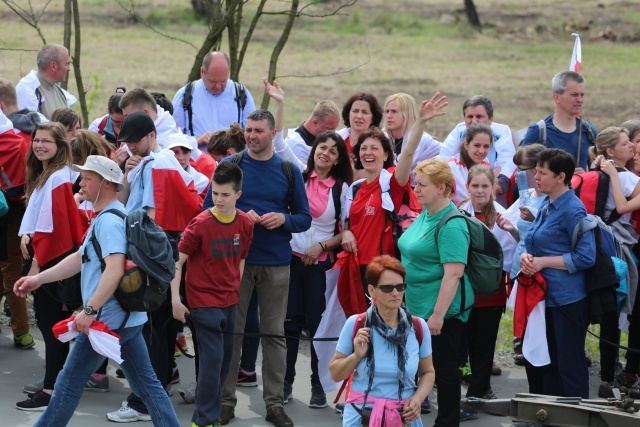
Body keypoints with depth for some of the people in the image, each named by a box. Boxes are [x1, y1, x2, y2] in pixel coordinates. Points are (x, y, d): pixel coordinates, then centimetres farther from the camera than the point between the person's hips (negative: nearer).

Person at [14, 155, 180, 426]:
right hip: (129, 318, 10)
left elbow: (115, 269, -30)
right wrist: (39, 279, 16)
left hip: (107, 319, -10)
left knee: (70, 383, 2)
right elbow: (80, 258, 21)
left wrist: (90, 310, -32)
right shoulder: (104, 218, 16)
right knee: (146, 383, 10)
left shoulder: (109, 221, -17)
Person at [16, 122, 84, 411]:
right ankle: (52, 382, 23)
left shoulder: (59, 177, -16)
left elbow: (53, 224, -20)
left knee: (52, 324, -7)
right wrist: (27, 234, -3)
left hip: (55, 257, -10)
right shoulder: (41, 175, 15)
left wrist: (38, 262, -17)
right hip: (43, 255, 10)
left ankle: (51, 393, -6)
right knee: (45, 319, 15)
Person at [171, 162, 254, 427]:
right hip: (204, 302, -6)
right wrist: (175, 299, -13)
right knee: (213, 359, -10)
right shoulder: (201, 224, -14)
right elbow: (177, 261, -10)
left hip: (229, 302, 6)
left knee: (225, 360, 11)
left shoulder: (245, 224, -1)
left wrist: (235, 290, 11)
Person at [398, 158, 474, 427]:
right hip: (419, 308, 9)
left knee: (443, 367, 1)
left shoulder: (451, 224, -20)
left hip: (442, 310, -9)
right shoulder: (424, 216, 9)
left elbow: (454, 273, -25)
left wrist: (438, 314, -27)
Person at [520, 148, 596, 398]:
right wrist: (527, 257, -2)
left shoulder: (573, 210, -15)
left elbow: (586, 257, -20)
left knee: (570, 365, -2)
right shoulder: (546, 206, 11)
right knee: (548, 362, 15)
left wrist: (542, 262, -17)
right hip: (546, 295, 9)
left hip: (568, 299, -9)